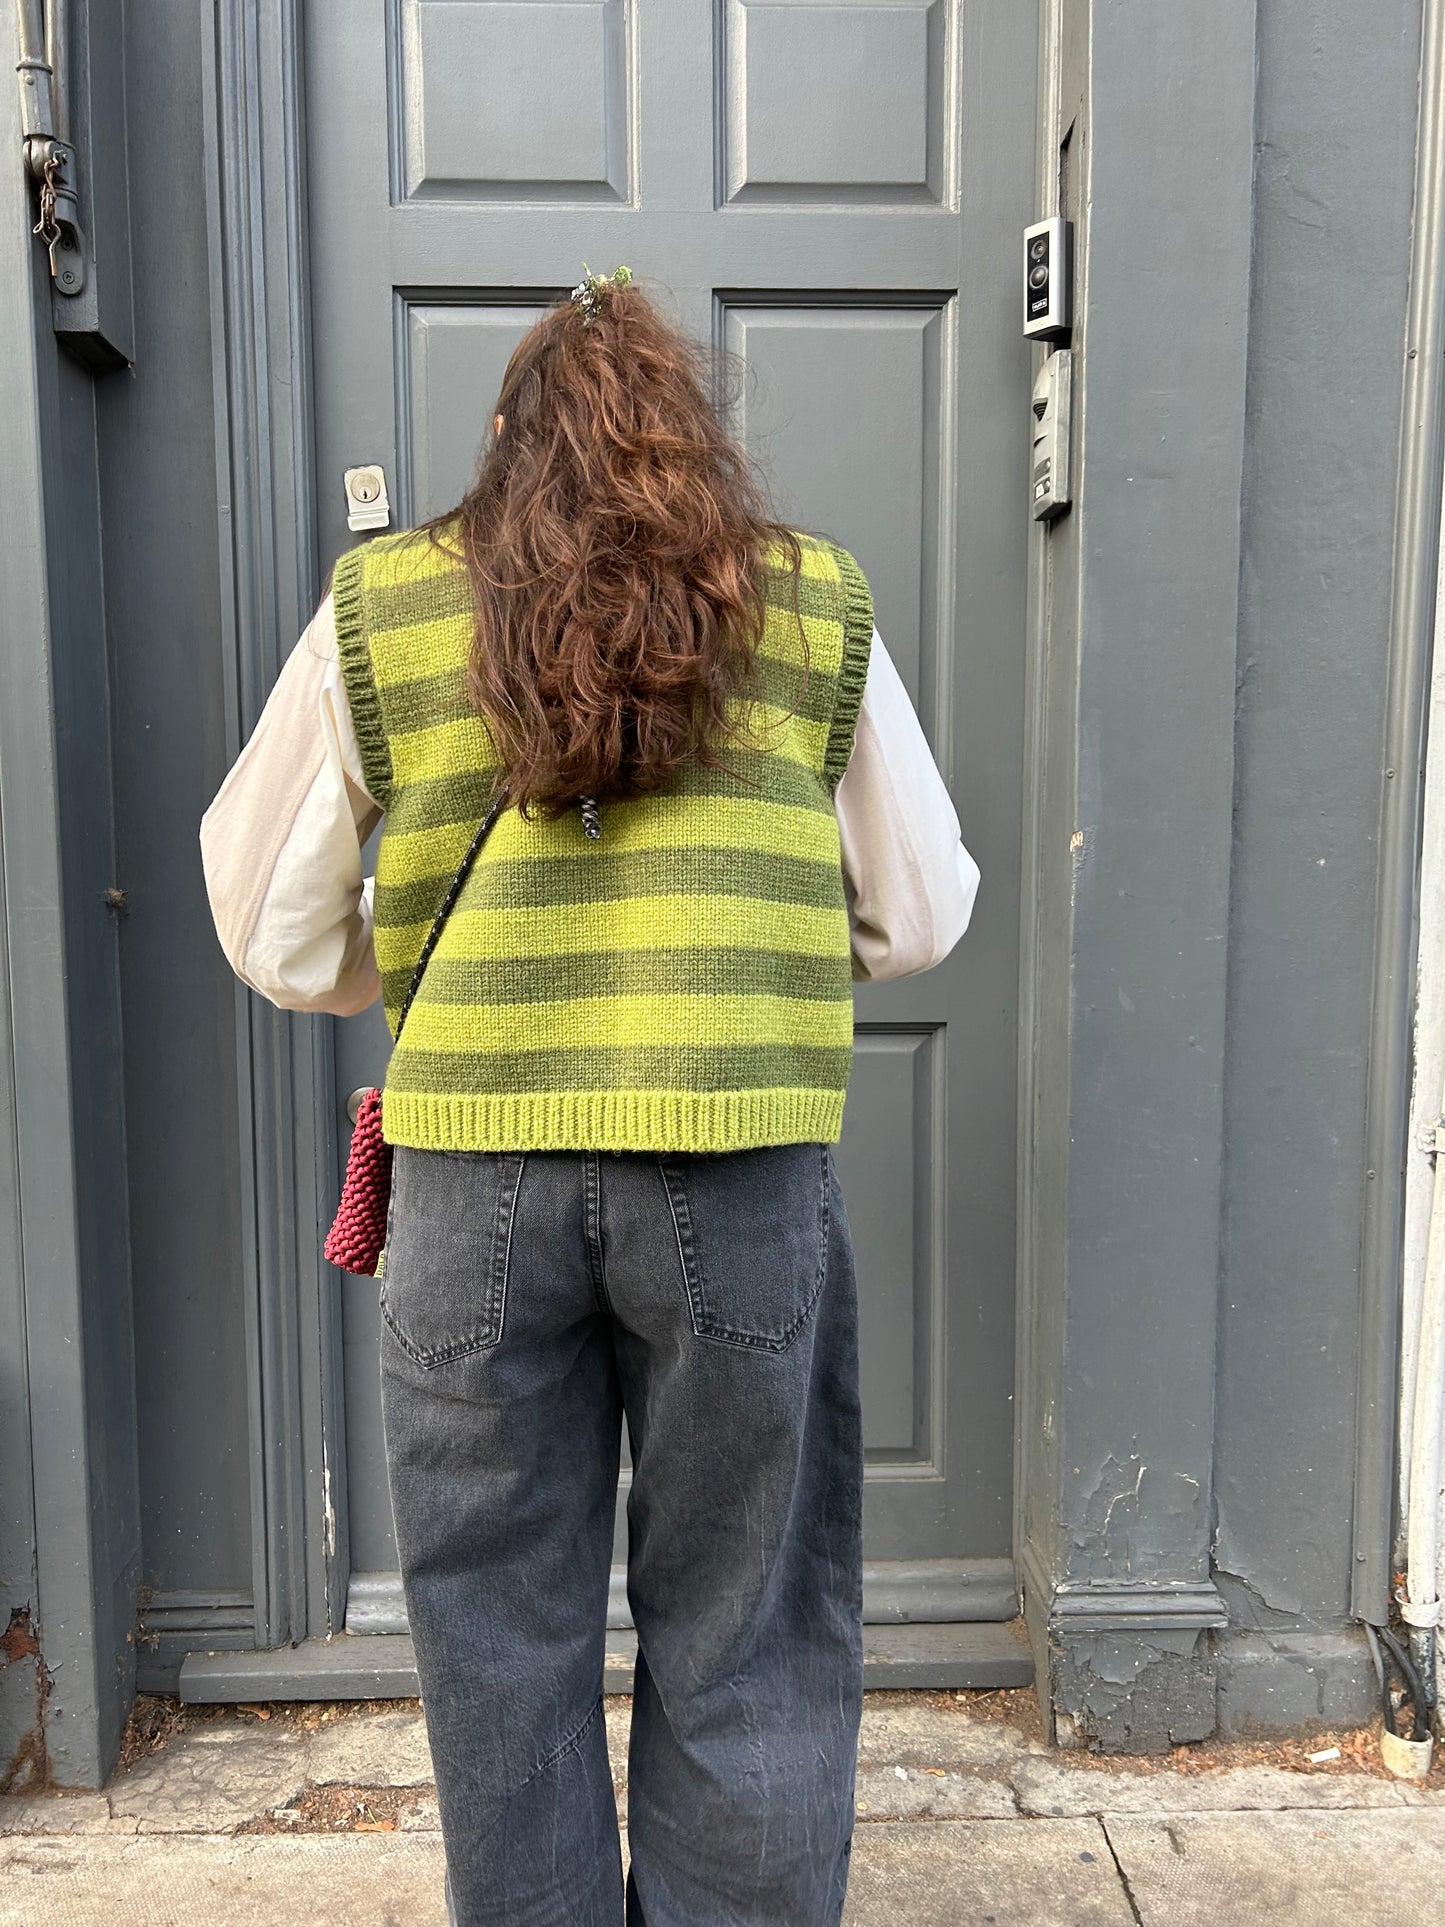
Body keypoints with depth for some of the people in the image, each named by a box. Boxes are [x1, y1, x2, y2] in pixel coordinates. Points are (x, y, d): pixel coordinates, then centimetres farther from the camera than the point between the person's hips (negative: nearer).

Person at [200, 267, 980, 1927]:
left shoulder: (377, 610, 6)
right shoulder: (818, 607, 7)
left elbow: (271, 928, 10)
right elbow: (922, 917, 11)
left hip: (475, 1169, 1)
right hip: (744, 1170, 0)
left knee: (500, 1635, 17)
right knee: (743, 1637, 15)